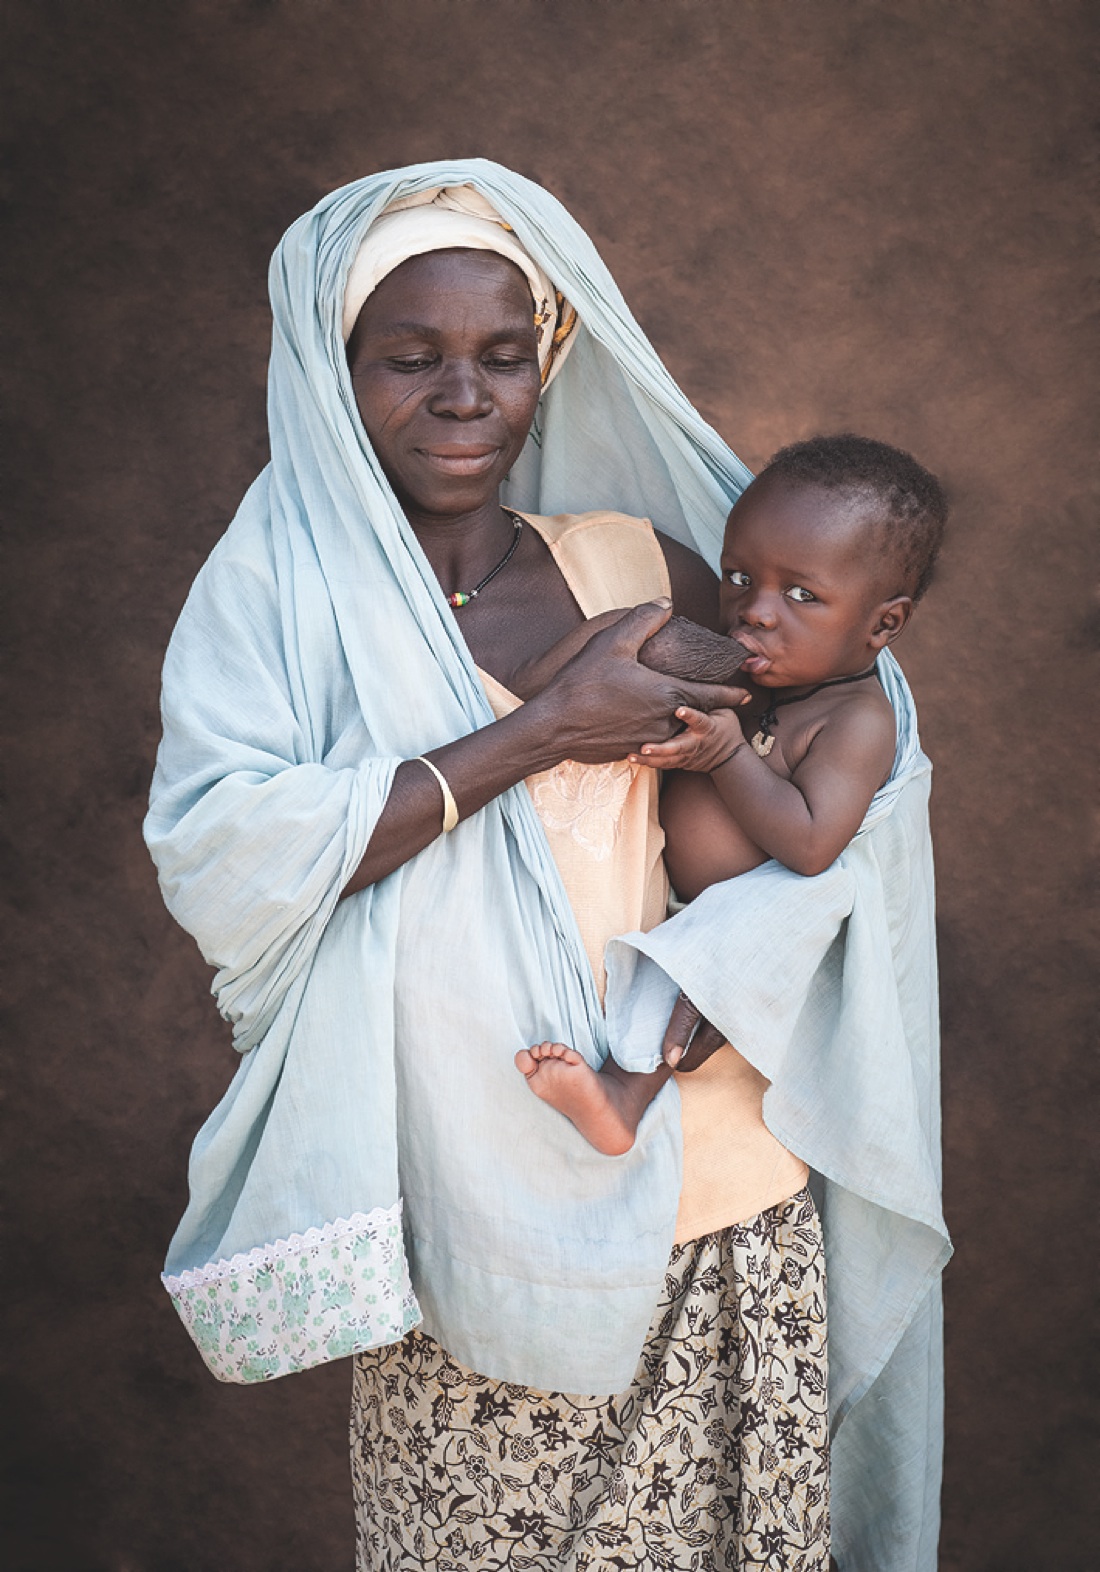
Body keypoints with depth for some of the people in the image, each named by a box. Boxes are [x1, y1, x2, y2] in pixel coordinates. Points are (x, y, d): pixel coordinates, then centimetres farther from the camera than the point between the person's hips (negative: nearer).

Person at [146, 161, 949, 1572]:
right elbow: (212, 863, -19)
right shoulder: (275, 586, -4)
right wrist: (538, 732, -18)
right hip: (460, 1210, -2)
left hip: (703, 1185, 3)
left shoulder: (636, 565, 4)